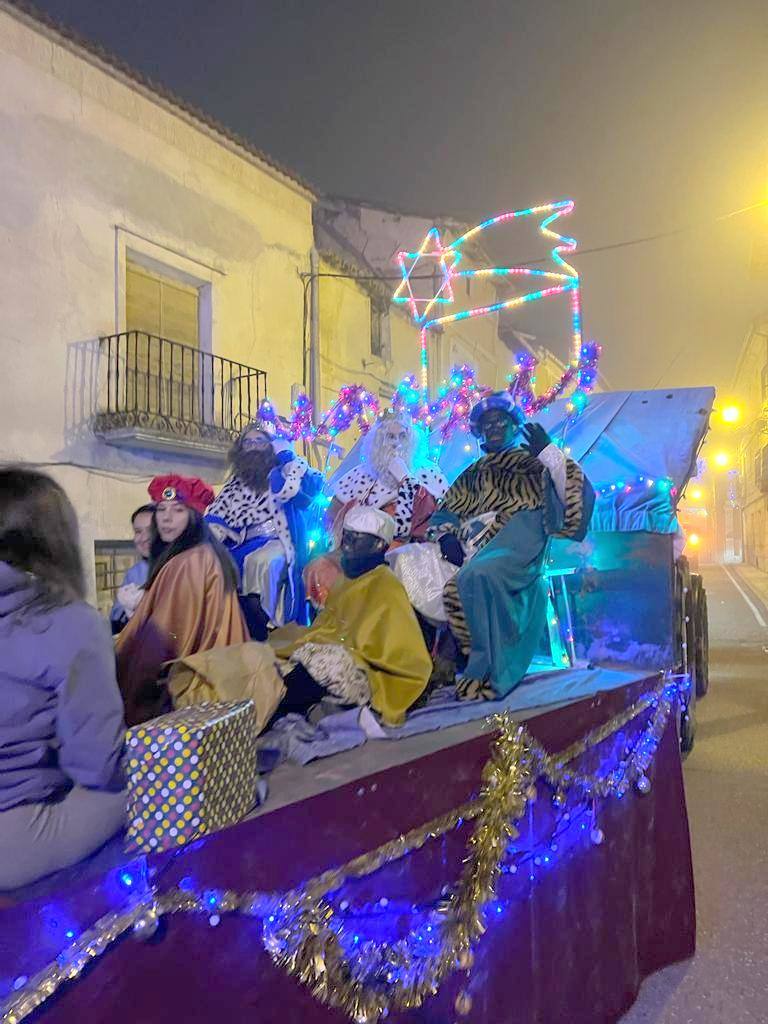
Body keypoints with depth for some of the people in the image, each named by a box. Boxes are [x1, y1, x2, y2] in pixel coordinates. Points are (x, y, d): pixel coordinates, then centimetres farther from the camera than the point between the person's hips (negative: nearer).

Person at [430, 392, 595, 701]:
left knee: (480, 574, -36)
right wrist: (446, 538, -1)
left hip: (518, 539, -4)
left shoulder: (535, 464, 23)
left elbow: (578, 494, 7)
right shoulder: (473, 474, 32)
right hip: (477, 546, 4)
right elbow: (442, 515, 22)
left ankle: (488, 672, -28)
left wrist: (548, 451, 0)